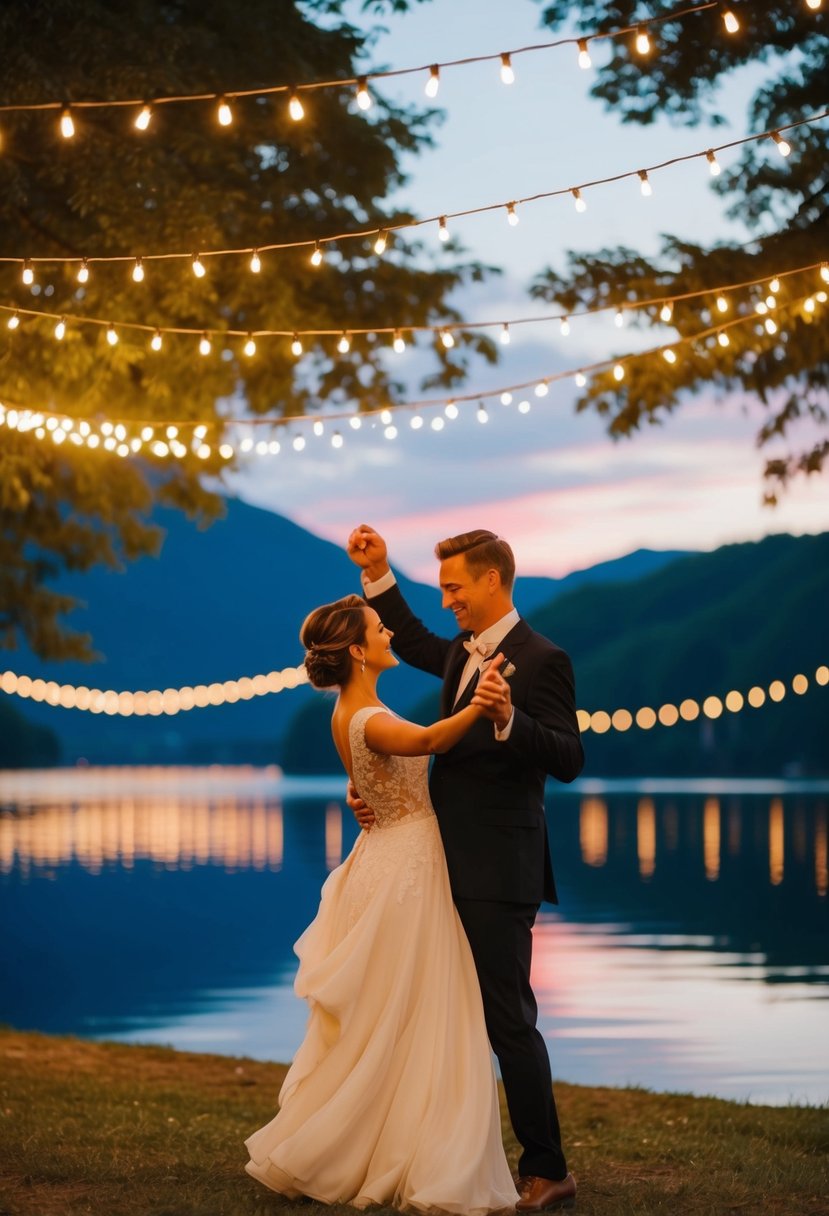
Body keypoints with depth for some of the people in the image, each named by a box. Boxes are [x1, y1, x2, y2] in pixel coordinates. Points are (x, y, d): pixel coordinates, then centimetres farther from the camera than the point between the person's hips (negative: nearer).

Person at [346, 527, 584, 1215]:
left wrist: (508, 719, -38)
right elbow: (416, 645, 33)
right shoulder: (465, 651, 12)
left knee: (507, 1017, -6)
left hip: (499, 872, -9)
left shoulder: (540, 660, -14)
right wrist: (378, 574, 24)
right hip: (460, 866, 9)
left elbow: (568, 759, -21)